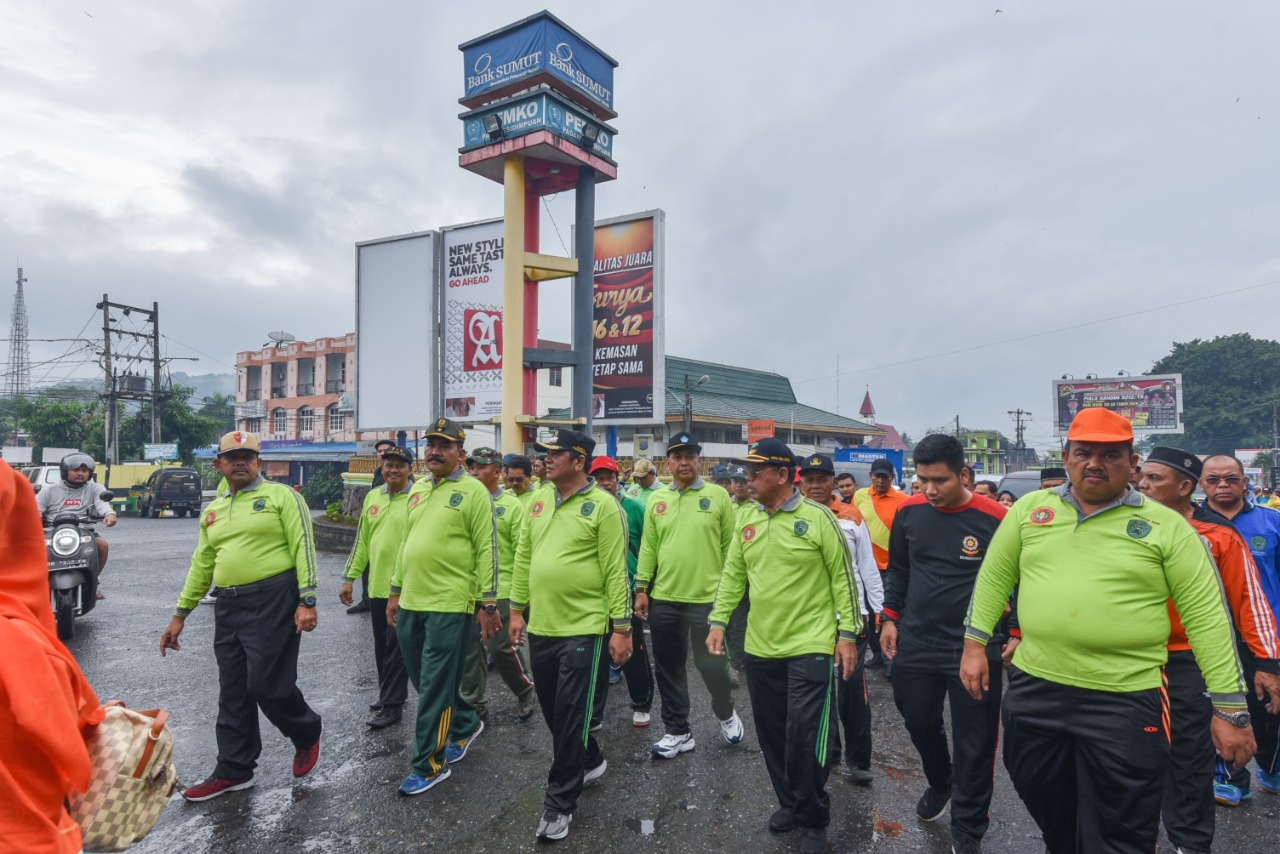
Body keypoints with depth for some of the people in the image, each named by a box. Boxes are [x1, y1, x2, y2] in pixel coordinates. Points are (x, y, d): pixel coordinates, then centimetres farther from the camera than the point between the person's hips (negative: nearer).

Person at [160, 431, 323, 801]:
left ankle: (307, 734, 22)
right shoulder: (212, 511, 17)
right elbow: (201, 566, 22)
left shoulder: (280, 496, -3)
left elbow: (303, 547, -10)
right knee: (233, 695, 13)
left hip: (274, 600, -7)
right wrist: (180, 614, 19)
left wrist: (307, 601, -17)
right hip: (229, 606, 7)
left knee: (267, 684, -6)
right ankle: (233, 771, 26)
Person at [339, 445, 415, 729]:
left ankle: (391, 704, 12)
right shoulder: (372, 497, 9)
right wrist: (349, 578, 13)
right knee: (381, 645, 17)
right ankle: (390, 692, 33)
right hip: (377, 585, 6)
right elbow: (362, 541, 14)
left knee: (396, 647, 1)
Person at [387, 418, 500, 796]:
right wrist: (396, 591, 18)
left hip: (450, 605, -7)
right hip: (411, 604, 8)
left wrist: (487, 603, -13)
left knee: (435, 688, 1)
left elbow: (486, 549, -11)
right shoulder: (418, 489, 13)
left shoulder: (473, 491, -9)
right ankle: (467, 724, 41)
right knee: (425, 681, 18)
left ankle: (429, 765, 17)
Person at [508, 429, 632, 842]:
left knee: (570, 715, 2)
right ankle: (589, 761, 43)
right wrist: (517, 609, 11)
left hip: (584, 628, -6)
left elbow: (616, 571, -13)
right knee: (553, 710, 19)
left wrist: (621, 627, -13)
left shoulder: (603, 505, -12)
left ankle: (559, 801, 19)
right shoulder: (539, 501, 6)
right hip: (541, 626, 7)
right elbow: (524, 558, 12)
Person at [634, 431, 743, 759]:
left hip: (708, 599, -3)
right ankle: (677, 731, 28)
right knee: (669, 669, 12)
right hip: (664, 599, 3)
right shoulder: (656, 500, 5)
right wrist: (641, 588, 3)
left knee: (711, 664, 8)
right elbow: (648, 548, 7)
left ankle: (726, 713, 37)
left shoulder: (719, 496, -4)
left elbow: (730, 546, -1)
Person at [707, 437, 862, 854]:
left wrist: (848, 634, -9)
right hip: (760, 648, 5)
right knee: (771, 734, 15)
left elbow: (843, 578, -7)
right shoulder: (746, 519, 3)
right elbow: (733, 575, 8)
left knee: (804, 737, -2)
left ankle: (814, 819, 21)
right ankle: (789, 803, 37)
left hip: (810, 646, -5)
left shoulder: (818, 518, -12)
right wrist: (718, 621, 2)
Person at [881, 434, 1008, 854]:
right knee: (919, 722, 19)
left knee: (974, 743, 8)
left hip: (976, 648, -3)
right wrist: (890, 618, 7)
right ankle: (940, 784, 49)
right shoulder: (908, 512, -4)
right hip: (915, 644, 4)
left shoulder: (995, 518, -15)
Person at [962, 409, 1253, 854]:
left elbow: (1206, 615, -4)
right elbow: (994, 577, 10)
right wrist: (975, 643, 6)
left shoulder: (1166, 526, -4)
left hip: (1125, 701, -3)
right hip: (1033, 689, 3)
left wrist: (1229, 706, -6)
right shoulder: (1029, 508, 3)